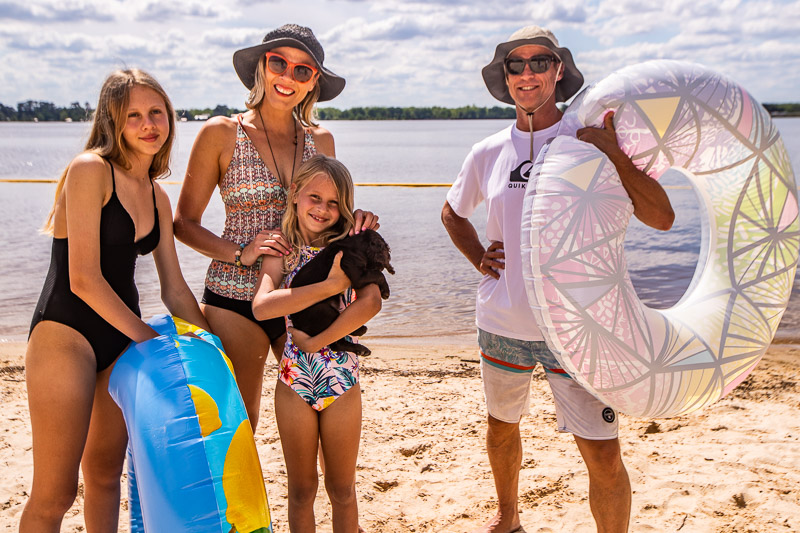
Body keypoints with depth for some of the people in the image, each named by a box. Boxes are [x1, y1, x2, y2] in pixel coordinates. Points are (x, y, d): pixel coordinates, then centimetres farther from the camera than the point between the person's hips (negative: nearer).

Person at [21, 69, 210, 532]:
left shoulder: (157, 197, 11)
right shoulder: (90, 170, -11)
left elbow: (175, 289, 14)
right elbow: (83, 279, -17)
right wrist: (149, 337, -11)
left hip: (123, 337, 7)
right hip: (66, 333, -7)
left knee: (106, 475, 17)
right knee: (55, 495, -3)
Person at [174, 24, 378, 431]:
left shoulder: (321, 141, 10)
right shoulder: (221, 134, 0)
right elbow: (185, 222, 2)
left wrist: (354, 222, -4)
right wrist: (239, 253, -14)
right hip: (234, 299, -3)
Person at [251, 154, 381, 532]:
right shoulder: (281, 251, -2)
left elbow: (371, 303, -20)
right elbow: (261, 307, -21)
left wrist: (315, 341, -20)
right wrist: (331, 285, -25)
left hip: (342, 382, 0)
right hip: (294, 383, 0)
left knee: (342, 491, 14)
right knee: (301, 491, 15)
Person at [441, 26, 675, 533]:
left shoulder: (594, 143, -6)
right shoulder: (488, 154, 2)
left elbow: (662, 218, -16)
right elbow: (452, 211, 20)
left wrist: (615, 154, -27)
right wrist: (478, 257, 4)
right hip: (501, 324, 4)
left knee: (604, 456, -5)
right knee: (502, 427, 23)